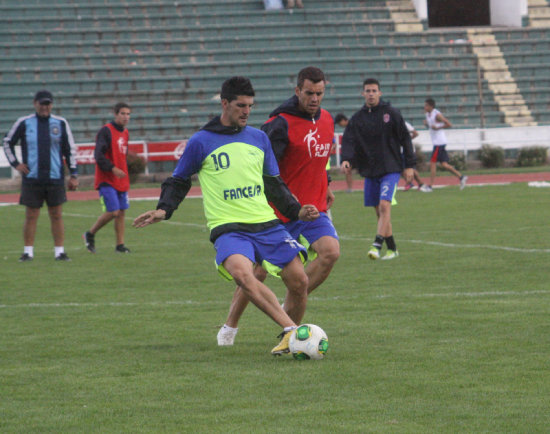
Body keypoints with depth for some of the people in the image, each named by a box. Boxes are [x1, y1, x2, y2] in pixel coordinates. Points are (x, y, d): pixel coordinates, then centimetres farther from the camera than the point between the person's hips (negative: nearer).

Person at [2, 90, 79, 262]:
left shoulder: (60, 123, 5)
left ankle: (60, 251, 7)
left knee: (57, 215, 2)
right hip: (31, 178, -1)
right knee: (31, 216, 1)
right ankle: (28, 252, 7)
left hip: (55, 178, 1)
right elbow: (7, 142, 14)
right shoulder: (24, 123, 2)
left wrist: (74, 174, 4)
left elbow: (70, 149, 9)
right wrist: (15, 163, 4)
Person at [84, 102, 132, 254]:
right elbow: (99, 155, -18)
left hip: (121, 180, 8)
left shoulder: (125, 133, 14)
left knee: (121, 212, 5)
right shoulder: (106, 131, -11)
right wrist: (113, 169, -26)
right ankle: (90, 234, 7)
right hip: (107, 180, -8)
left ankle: (120, 245, 12)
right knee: (113, 212, -13)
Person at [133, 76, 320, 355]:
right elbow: (178, 182, 13)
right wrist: (163, 209, -3)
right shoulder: (201, 142, 4)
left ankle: (291, 339, 15)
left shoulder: (259, 138, 16)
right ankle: (291, 330, -37)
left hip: (266, 224, 4)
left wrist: (296, 211, 11)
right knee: (241, 272, -34)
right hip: (228, 227, -4)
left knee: (298, 280, -9)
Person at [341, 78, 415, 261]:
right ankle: (392, 248, 17)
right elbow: (348, 141, -2)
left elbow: (405, 139, 3)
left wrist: (409, 165, -1)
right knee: (379, 211, 7)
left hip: (391, 169, -4)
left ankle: (377, 245, -25)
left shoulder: (391, 113, 0)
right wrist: (346, 159, -22)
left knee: (384, 205, -19)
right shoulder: (357, 118, 7)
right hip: (369, 170, 4)